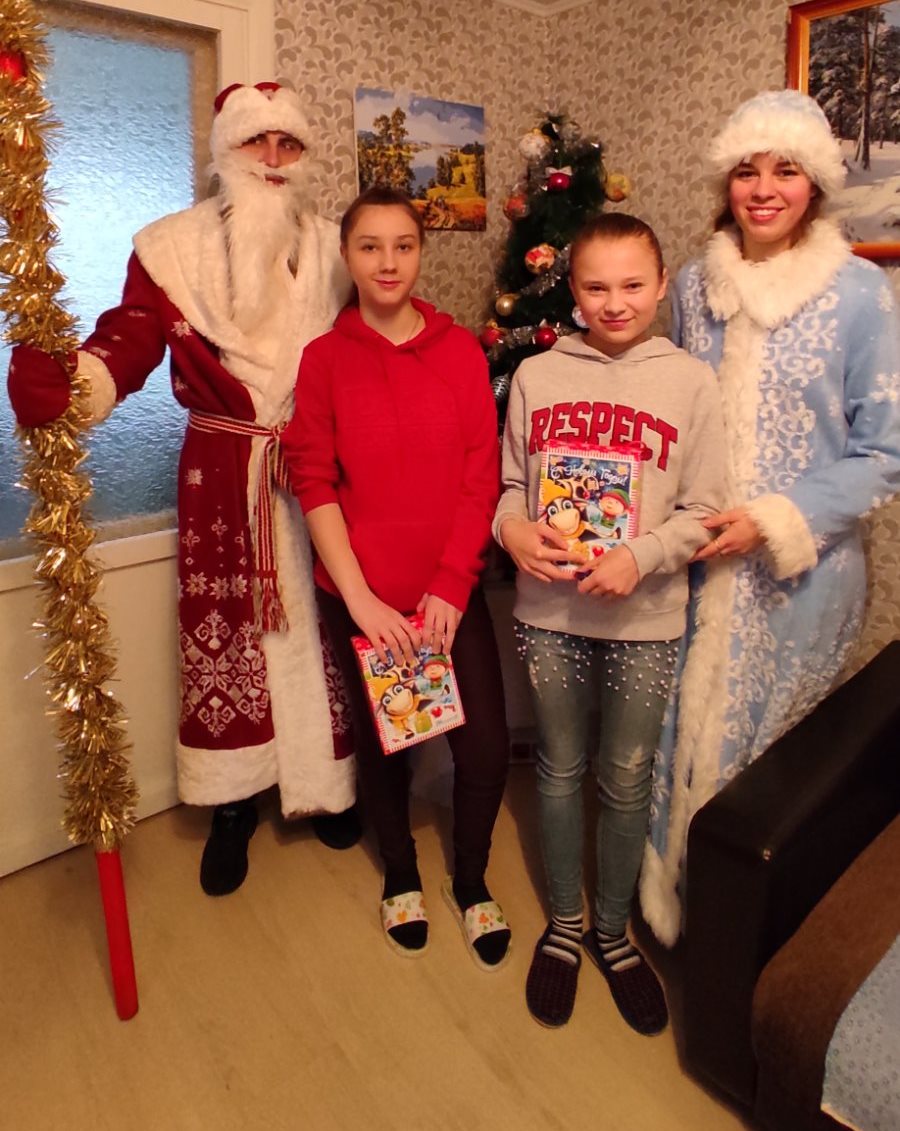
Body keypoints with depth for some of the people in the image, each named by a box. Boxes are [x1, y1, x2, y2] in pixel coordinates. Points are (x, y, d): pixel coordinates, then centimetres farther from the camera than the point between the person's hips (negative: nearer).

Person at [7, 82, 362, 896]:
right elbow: (129, 339, -10)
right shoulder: (174, 246, 1)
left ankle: (328, 782, 28)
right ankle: (234, 803, 25)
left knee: (319, 623, 6)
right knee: (223, 629, 6)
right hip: (222, 470, -1)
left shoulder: (335, 248, 8)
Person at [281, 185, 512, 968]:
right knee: (383, 741, 15)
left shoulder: (461, 350, -1)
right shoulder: (323, 358, -3)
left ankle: (471, 882, 29)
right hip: (362, 594, 0)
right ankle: (401, 874, 42)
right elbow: (313, 484, -6)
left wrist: (452, 585, -9)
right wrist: (360, 596, -12)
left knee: (487, 747, -1)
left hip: (451, 590, 1)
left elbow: (483, 477, -3)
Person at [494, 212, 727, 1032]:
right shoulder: (536, 375, 1)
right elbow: (508, 485, 7)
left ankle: (612, 931, 37)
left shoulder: (690, 382, -3)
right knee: (560, 769, 15)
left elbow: (701, 512, -3)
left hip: (645, 619, -1)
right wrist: (514, 531, -15)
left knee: (627, 781, 13)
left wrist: (639, 556, -20)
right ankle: (564, 923, 38)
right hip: (549, 609, 1)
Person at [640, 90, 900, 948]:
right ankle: (676, 893, 37)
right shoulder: (695, 285, 4)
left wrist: (775, 520, -18)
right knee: (686, 727, 12)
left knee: (776, 745, 12)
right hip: (697, 561, 3)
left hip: (801, 567, -3)